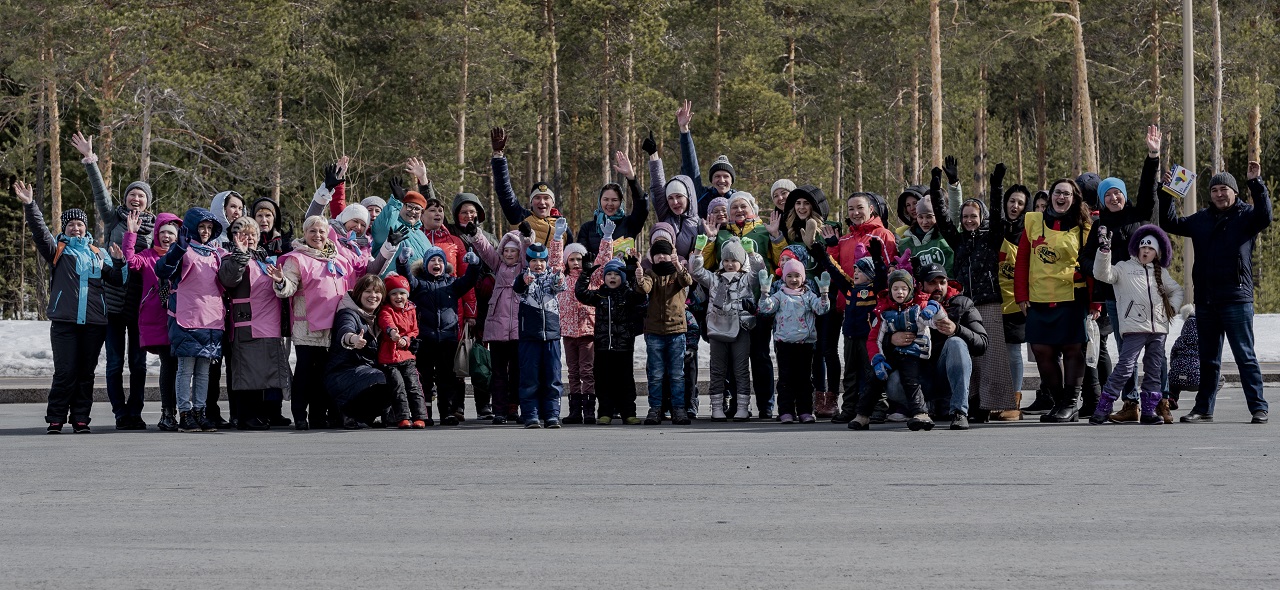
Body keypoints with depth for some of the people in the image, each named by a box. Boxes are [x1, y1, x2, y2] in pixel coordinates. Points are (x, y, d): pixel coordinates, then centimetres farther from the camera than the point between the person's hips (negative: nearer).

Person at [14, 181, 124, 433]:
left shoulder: (97, 254, 18)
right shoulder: (57, 250, 9)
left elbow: (117, 279, 20)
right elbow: (40, 232, -6)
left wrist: (120, 262, 0)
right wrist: (30, 205, -19)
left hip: (94, 322, 3)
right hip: (64, 321, -3)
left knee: (86, 372, 4)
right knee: (65, 372, -8)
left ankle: (80, 419, 9)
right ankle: (56, 419, -2)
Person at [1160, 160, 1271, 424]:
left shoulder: (1245, 216, 0)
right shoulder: (1201, 219, 15)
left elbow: (1264, 216, -21)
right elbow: (1170, 223, 21)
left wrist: (1256, 183, -28)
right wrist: (1166, 194, 9)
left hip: (1236, 299, -5)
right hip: (1205, 300, 6)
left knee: (1245, 356, -5)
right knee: (1208, 360, 13)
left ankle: (1259, 408, -2)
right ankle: (1203, 409, 19)